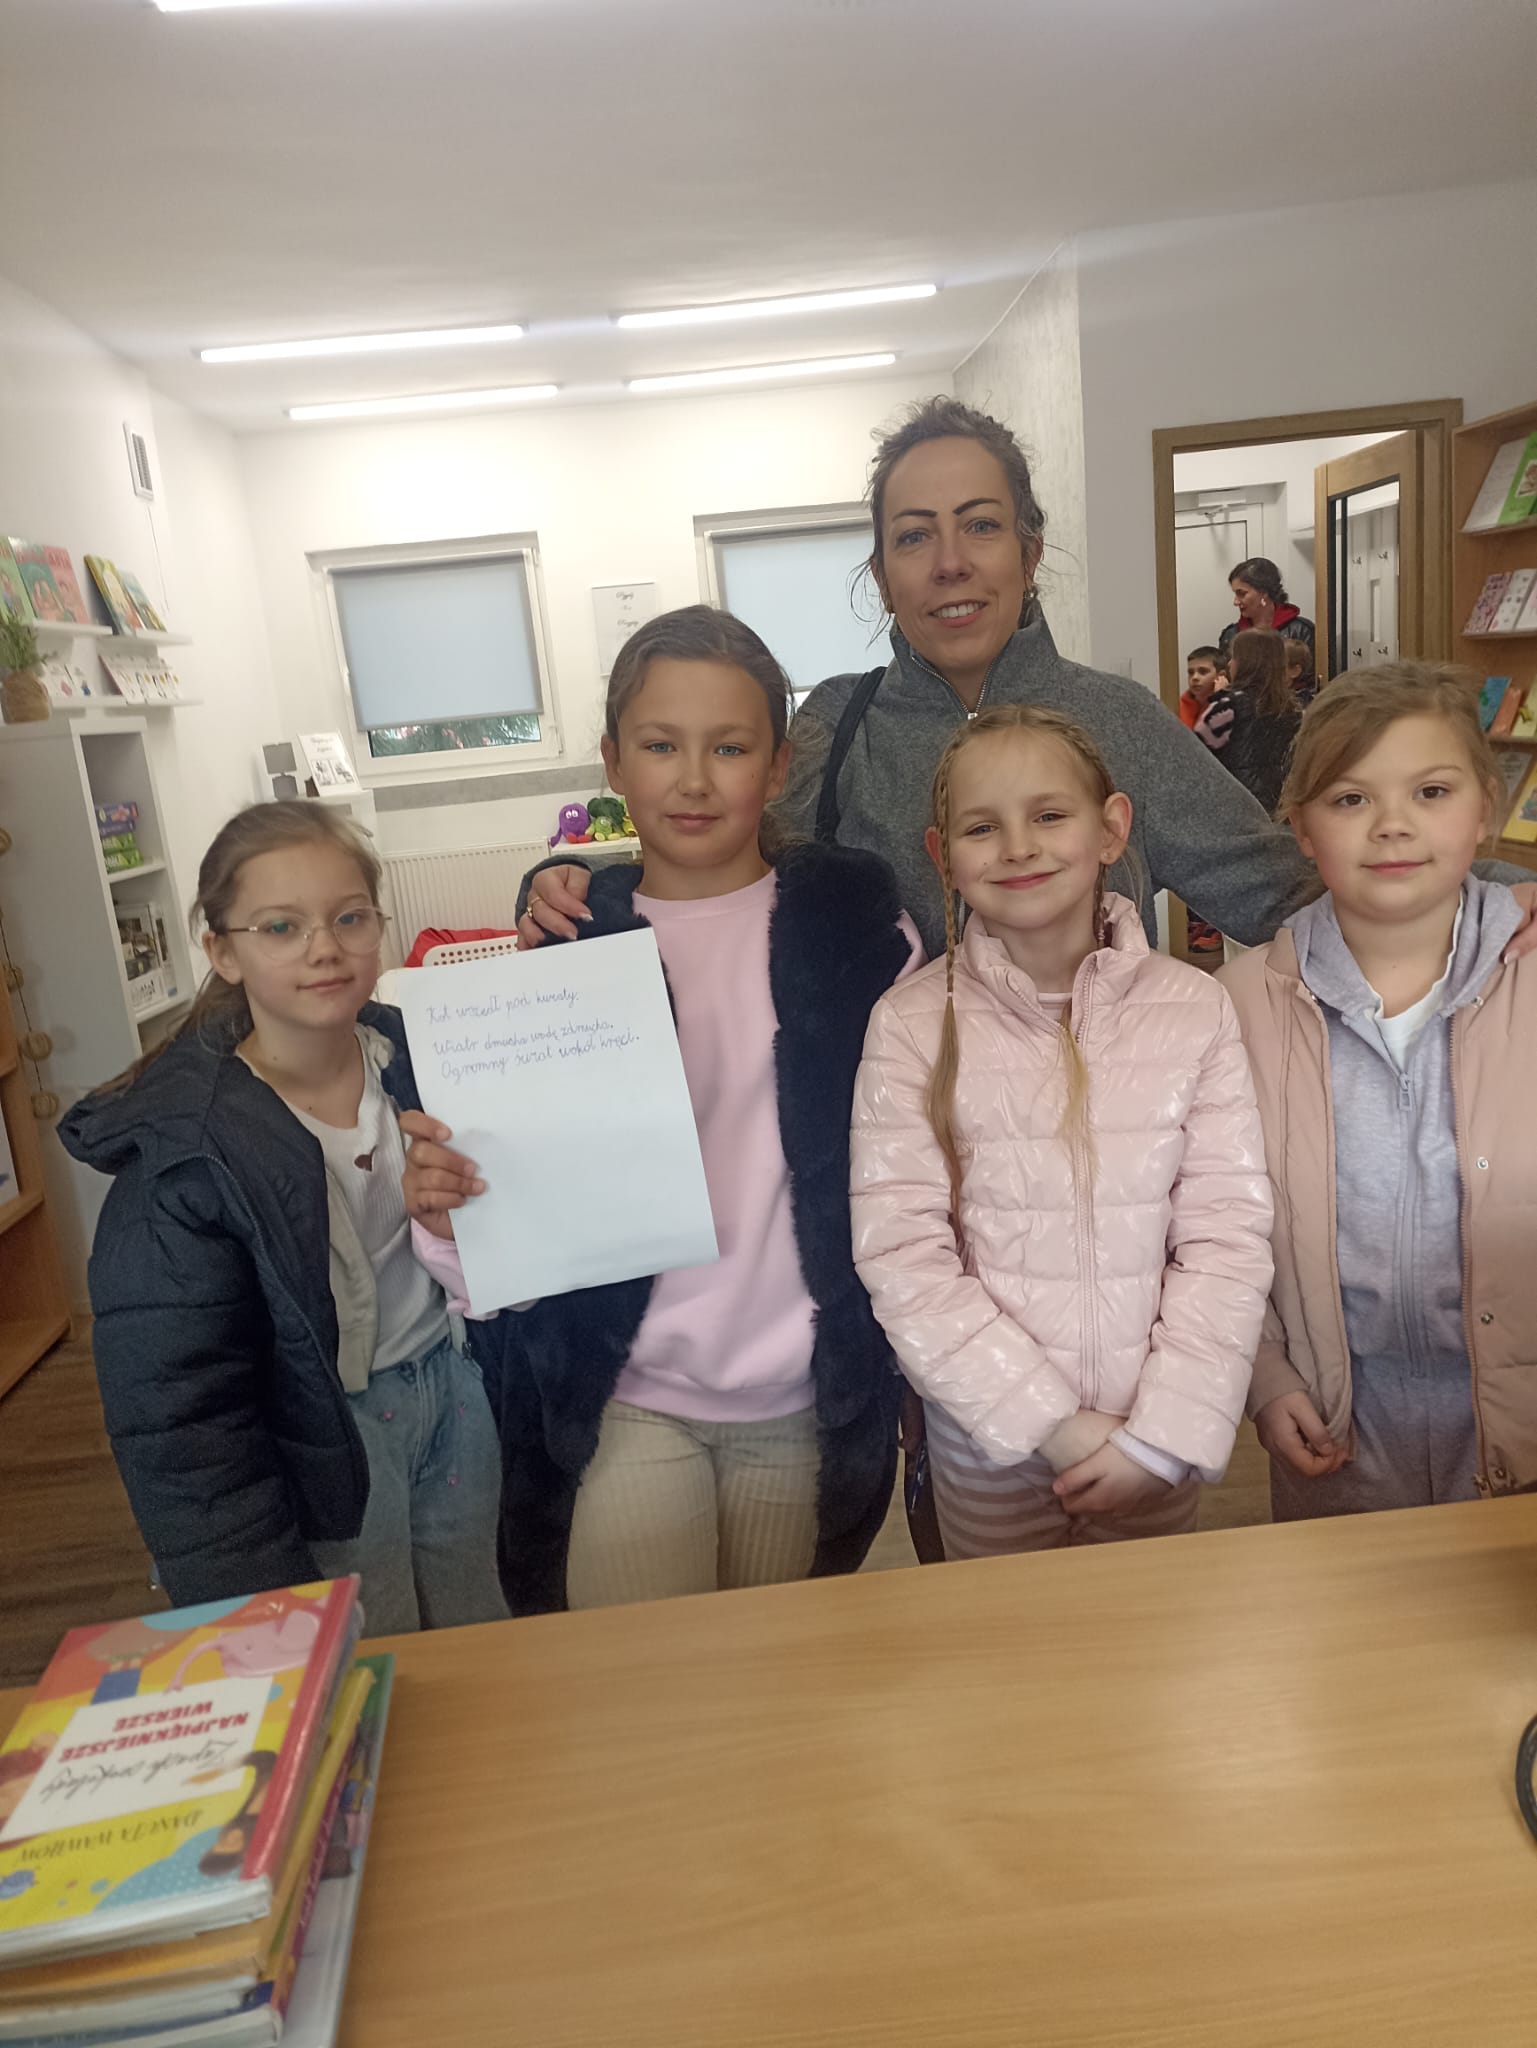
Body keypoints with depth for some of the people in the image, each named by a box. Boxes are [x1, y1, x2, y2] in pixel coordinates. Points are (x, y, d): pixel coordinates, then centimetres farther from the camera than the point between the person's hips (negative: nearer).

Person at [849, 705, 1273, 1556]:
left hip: (1158, 1447, 1)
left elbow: (1227, 1237, -8)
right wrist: (1052, 1425, -16)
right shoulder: (912, 1025, -12)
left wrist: (1162, 1436, -13)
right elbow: (900, 1257, -14)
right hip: (986, 1446, -1)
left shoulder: (1195, 1008, -7)